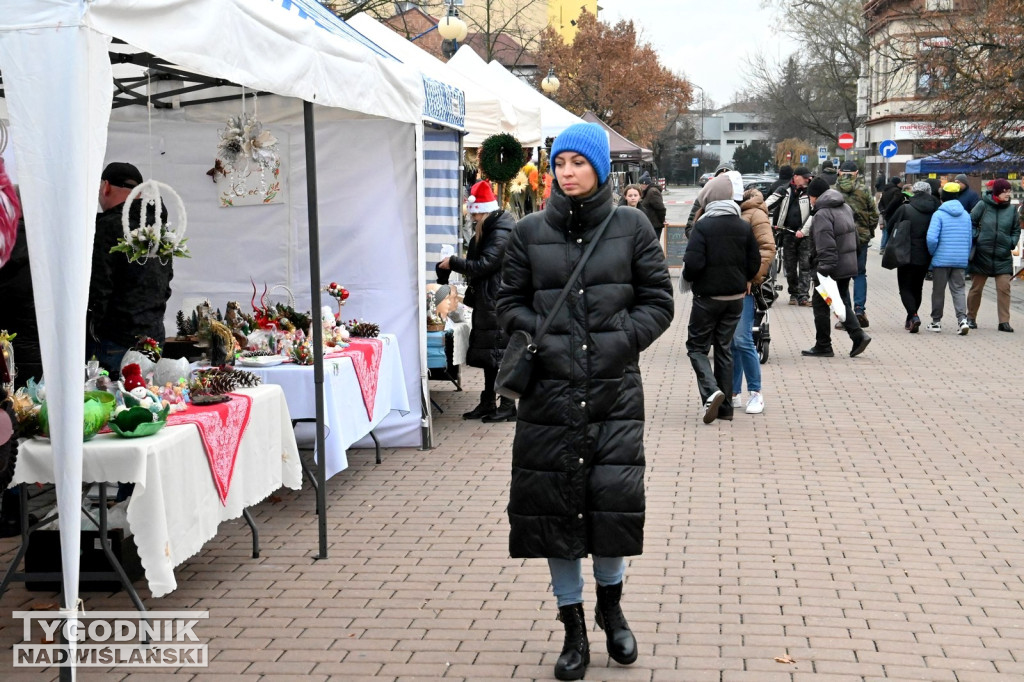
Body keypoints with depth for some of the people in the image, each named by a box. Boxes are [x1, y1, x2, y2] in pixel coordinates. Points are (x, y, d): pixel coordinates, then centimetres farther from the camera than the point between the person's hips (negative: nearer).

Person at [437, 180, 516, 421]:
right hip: (487, 302, 10)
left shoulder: (500, 233, -17)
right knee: (488, 354, 13)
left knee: (499, 352, -6)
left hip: (497, 303, -10)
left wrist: (453, 263, -13)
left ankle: (508, 406, -1)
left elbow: (483, 265, -21)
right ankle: (487, 404, 20)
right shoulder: (488, 230, 15)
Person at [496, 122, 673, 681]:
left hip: (614, 389, -1)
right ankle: (574, 629, 19)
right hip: (549, 390, 1)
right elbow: (509, 300, 12)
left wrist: (621, 340, -9)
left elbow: (657, 300, 6)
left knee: (614, 499, -5)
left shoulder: (631, 226, 4)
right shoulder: (530, 231, 6)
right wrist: (539, 335, -7)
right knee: (553, 503, 3)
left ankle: (610, 608, 25)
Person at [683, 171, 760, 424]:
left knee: (697, 346, 7)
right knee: (724, 348, 14)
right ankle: (725, 406, 15)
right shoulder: (744, 226, 1)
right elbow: (755, 262, 4)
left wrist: (687, 276, 1)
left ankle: (711, 391, -16)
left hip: (707, 296, -5)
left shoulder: (702, 226, -14)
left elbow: (693, 263, -20)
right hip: (735, 297, 5)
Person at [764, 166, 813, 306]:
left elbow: (814, 215, -2)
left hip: (804, 235, -1)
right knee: (790, 266, 8)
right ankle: (793, 294, 18)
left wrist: (803, 231, -12)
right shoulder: (784, 191, 4)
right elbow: (768, 204, -7)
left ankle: (803, 295, -5)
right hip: (788, 233, 1)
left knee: (805, 265, -5)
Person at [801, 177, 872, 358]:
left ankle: (823, 346, 9)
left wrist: (823, 269, -25)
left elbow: (825, 246, -25)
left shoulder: (822, 214, -17)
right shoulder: (845, 208, 10)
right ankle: (858, 335, 4)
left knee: (821, 306, 3)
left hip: (831, 267, -8)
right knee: (843, 303, 18)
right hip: (848, 265, 8)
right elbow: (854, 235, 16)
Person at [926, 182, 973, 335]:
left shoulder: (939, 214, -10)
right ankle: (962, 319, -12)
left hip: (941, 259, -4)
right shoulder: (966, 215, 6)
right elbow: (970, 240, 9)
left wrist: (932, 253, -1)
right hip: (960, 260, 4)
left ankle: (936, 321, 17)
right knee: (958, 289, 7)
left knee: (938, 290, 8)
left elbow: (932, 238, -19)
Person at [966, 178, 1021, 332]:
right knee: (976, 288, 8)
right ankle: (971, 318, 23)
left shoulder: (1012, 209, 2)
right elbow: (971, 222, 3)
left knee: (1004, 287, -6)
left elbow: (1016, 230, 13)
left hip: (1003, 256, 1)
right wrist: (975, 238, -6)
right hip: (982, 254, -1)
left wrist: (1012, 243, 0)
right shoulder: (983, 205, -5)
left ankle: (1004, 321, -2)